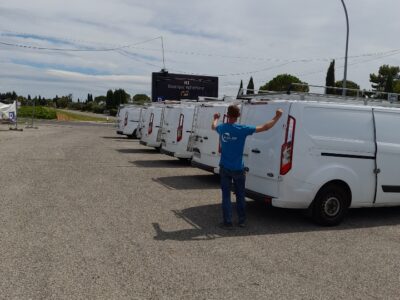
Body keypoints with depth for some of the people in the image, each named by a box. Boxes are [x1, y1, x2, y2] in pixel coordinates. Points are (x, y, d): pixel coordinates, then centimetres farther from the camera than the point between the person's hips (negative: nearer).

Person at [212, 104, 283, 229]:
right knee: (240, 195, 14)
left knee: (226, 195, 7)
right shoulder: (243, 129, -15)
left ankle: (227, 222, 9)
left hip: (224, 168, 2)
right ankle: (242, 221, 22)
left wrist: (216, 118, 44)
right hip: (238, 169, -2)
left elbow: (213, 126, 23)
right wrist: (277, 116, -2)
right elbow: (265, 127, -12)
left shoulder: (221, 128, -4)